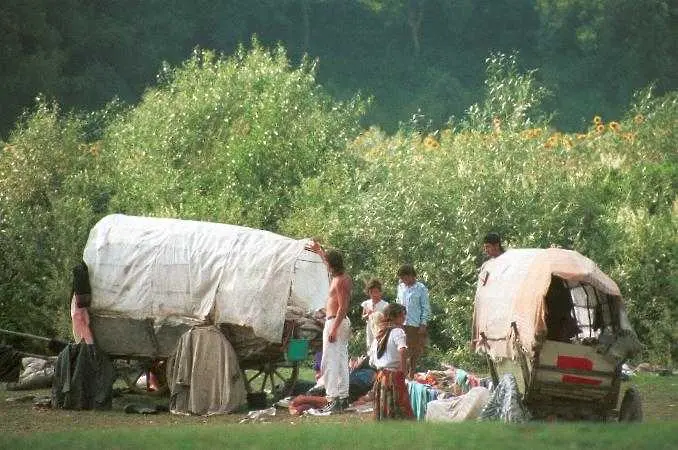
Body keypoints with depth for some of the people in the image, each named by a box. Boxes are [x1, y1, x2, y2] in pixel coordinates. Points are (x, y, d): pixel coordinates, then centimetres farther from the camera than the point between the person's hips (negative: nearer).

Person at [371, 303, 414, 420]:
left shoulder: (379, 334, 17)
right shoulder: (397, 331, -7)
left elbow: (373, 361, 19)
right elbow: (402, 351, -26)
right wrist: (404, 371, -18)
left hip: (379, 376, 8)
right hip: (394, 375, -8)